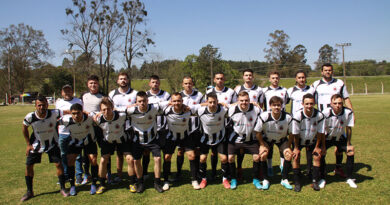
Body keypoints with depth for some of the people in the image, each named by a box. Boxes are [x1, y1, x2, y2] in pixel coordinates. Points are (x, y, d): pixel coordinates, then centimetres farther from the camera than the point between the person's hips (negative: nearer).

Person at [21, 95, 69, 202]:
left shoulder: (53, 113, -26)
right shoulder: (30, 117, -22)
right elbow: (24, 128, -3)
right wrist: (28, 144, -2)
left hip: (52, 144, -1)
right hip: (36, 144, 1)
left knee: (58, 164, -7)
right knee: (28, 165, 1)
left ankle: (63, 189, 12)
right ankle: (29, 192, 20)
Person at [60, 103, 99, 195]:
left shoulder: (90, 117, -32)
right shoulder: (66, 120, -30)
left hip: (89, 140, -1)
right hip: (74, 141, 1)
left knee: (93, 160, -9)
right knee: (70, 161, -9)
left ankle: (93, 184, 9)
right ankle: (72, 186, 7)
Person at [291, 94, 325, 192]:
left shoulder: (319, 115, -24)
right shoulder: (297, 115, -31)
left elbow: (320, 132, -10)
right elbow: (295, 133, -19)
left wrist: (317, 146, -3)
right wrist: (296, 148, -11)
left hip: (312, 141, 2)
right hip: (299, 140, -2)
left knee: (316, 157, -5)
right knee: (296, 157, -12)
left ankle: (315, 182, 9)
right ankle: (297, 183, 0)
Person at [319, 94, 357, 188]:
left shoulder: (348, 112, -23)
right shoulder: (325, 113, -30)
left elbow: (348, 129, -11)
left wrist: (348, 144, -6)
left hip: (341, 137, 2)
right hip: (327, 137, -2)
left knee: (351, 152, -9)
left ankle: (349, 178, 12)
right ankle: (322, 179, 0)